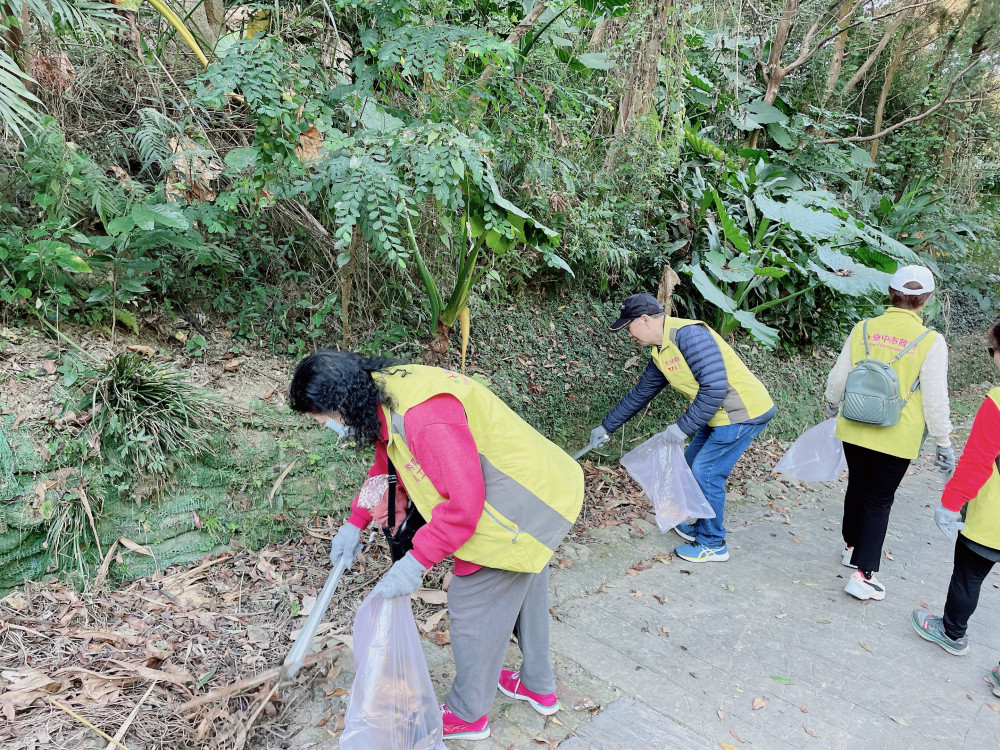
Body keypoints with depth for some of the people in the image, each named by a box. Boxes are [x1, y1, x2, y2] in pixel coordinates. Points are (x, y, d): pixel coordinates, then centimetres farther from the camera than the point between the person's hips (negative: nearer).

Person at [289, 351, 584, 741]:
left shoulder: (426, 417, -35)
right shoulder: (386, 393, -2)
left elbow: (463, 504, -33)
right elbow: (385, 468, 14)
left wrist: (416, 562, -24)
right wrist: (354, 523, 13)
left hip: (521, 509, -10)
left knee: (473, 606, 6)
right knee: (523, 592, 27)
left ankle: (467, 715, 29)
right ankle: (539, 687, 49)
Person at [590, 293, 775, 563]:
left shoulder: (688, 334, -22)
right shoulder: (660, 353, 9)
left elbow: (714, 387, -28)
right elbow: (639, 394, 20)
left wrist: (683, 427, -22)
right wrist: (606, 427, 25)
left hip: (744, 413, -9)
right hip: (719, 416, 9)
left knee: (705, 472, -6)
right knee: (691, 465, 15)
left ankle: (713, 545, 10)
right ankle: (701, 527, 32)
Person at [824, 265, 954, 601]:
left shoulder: (863, 329, -5)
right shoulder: (930, 342, -14)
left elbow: (838, 376, 4)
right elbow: (935, 400, -11)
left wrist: (832, 404, 24)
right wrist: (944, 443, 1)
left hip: (854, 430, 3)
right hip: (896, 439, -3)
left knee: (857, 487, 22)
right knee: (879, 500, 8)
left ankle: (853, 547, 42)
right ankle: (863, 574, 8)